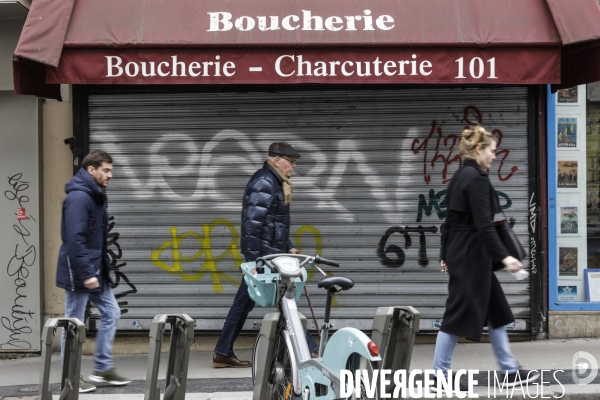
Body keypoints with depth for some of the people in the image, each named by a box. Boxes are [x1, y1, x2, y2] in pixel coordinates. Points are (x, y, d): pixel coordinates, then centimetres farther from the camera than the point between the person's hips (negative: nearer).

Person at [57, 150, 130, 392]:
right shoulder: (78, 197, -19)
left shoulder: (95, 196, 13)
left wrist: (99, 269, 16)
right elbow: (74, 239, -25)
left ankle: (103, 368, 19)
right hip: (79, 273, -10)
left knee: (111, 313, 11)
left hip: (95, 270, 10)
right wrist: (86, 274, -26)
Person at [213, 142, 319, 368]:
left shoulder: (276, 183, 18)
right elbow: (252, 223, -20)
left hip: (271, 254, 10)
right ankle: (310, 351, -2)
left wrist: (288, 247, 19)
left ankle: (223, 354, 14)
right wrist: (254, 260, -22)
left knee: (244, 303, 10)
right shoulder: (263, 183, -15)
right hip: (263, 255, -10)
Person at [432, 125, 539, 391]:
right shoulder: (477, 179, -16)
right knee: (458, 315, -3)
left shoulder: (459, 177, 13)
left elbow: (450, 221, 17)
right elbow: (483, 225, -22)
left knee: (496, 312, 14)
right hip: (472, 255, -10)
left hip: (460, 252, 10)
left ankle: (510, 371, 19)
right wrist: (504, 257, -24)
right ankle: (440, 376, 4)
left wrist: (446, 255, 21)